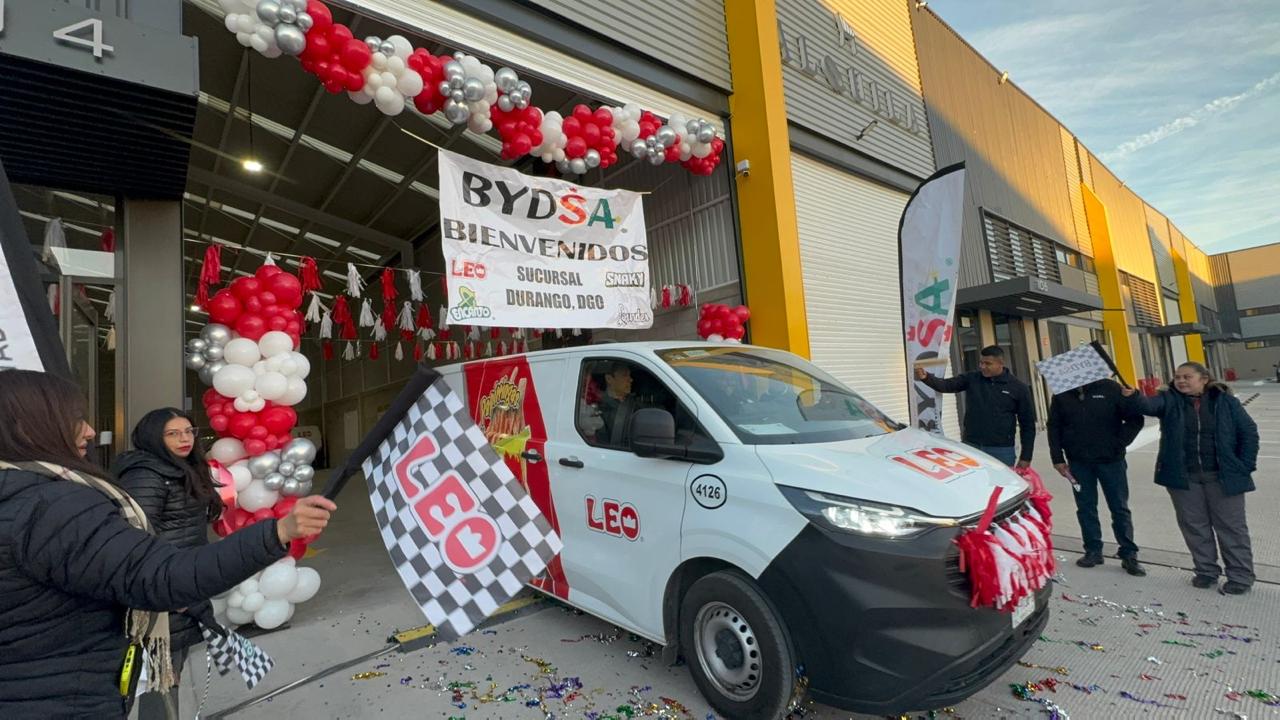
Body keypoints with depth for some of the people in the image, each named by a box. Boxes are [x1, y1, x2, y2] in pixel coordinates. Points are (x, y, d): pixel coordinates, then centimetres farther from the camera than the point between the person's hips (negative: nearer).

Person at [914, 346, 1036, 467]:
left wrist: (1026, 457, -1)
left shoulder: (1019, 388, 1)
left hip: (1001, 451, -1)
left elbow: (1028, 424, 3)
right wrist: (926, 377, -31)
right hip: (970, 446, 1)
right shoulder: (971, 379, 4)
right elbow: (945, 385, -9)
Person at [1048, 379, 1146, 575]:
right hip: (1078, 462, 2)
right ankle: (1093, 551, 19)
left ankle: (1129, 555, 17)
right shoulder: (1061, 395, 1)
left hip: (1111, 460, -2)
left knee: (1119, 508, 7)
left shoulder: (1110, 389, -7)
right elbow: (1054, 428, 7)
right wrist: (1058, 458, 2)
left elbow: (1135, 418, -3)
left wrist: (1119, 444, -10)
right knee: (1085, 508, 9)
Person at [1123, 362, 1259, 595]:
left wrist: (1245, 466, -4)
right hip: (1184, 477, 1)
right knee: (1194, 525, 11)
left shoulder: (1225, 401, -1)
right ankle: (1206, 571, 25)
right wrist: (1133, 397, -45)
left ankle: (1241, 576, 21)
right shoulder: (1169, 400, -2)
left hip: (1223, 476, -1)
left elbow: (1248, 431, 2)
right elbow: (1149, 405, -23)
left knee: (1231, 526, 8)